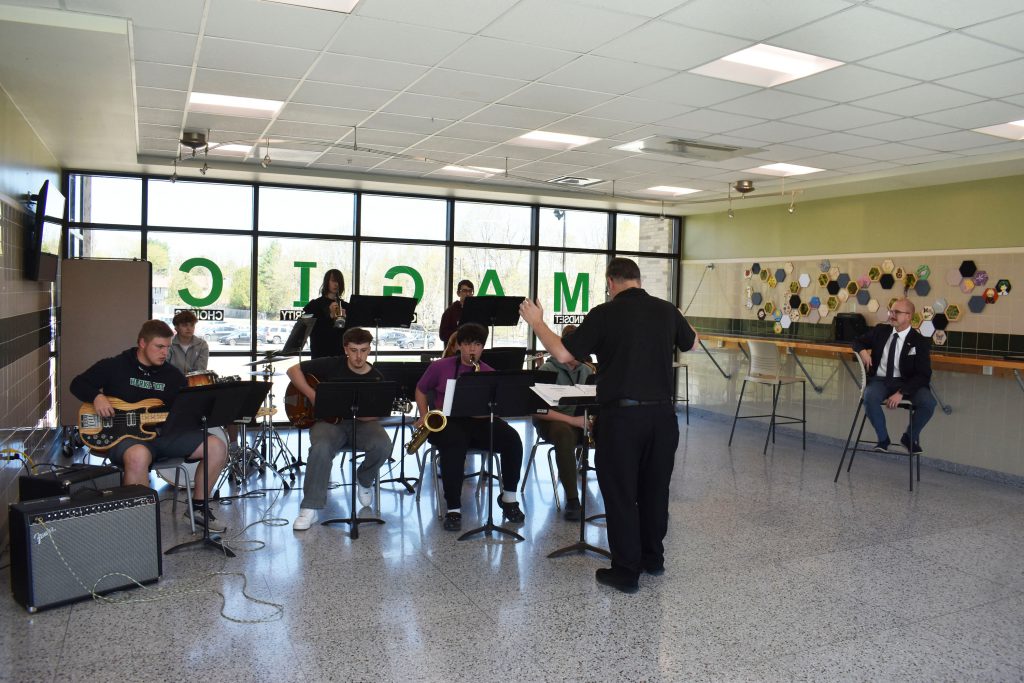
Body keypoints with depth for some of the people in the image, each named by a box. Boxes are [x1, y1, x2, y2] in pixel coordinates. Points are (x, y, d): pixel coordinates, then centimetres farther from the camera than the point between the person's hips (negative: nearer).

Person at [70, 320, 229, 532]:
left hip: (164, 434, 5)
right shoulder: (114, 366, 2)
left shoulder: (173, 375, 12)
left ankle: (197, 507, 4)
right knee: (138, 455, -43)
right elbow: (78, 384, 7)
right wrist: (97, 396, -14)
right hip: (123, 435, -5)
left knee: (217, 447, -13)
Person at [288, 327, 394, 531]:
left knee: (383, 445, -29)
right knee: (321, 447, -35)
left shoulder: (376, 378, 1)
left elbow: (375, 414, -3)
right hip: (329, 421, -1)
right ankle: (310, 508, -24)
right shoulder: (332, 365, -2)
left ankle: (364, 480, 6)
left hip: (362, 423, 2)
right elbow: (293, 370, 0)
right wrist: (312, 395, -13)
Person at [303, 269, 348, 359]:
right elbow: (310, 328, -9)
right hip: (320, 351, -3)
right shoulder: (315, 304, 3)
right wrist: (330, 316, -19)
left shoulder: (345, 306, 11)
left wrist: (345, 319, -12)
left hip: (341, 351, 3)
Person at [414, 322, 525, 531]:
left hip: (479, 421, 2)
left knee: (512, 439, -25)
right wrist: (424, 417, 3)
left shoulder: (490, 373, 7)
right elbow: (420, 390, 17)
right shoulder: (440, 367, 5)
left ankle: (509, 497, -8)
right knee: (455, 443, -39)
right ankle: (453, 508, -30)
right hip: (446, 421, -2)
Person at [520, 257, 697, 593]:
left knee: (620, 493, 6)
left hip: (621, 414, -5)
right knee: (655, 489, 18)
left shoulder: (605, 314, -9)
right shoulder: (667, 310, 4)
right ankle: (653, 559, 33)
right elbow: (691, 342, 23)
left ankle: (626, 571, 12)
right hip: (662, 412, 5)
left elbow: (563, 354, -10)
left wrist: (536, 322, 3)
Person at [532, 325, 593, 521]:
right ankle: (572, 500, -36)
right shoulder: (548, 370, -9)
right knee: (565, 434, -41)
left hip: (580, 420, 5)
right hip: (552, 421, -5)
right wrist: (572, 419, -26)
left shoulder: (586, 370, 9)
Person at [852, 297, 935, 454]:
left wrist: (901, 392, -23)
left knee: (928, 403, -30)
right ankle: (883, 438, -8)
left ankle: (910, 437, 1)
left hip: (906, 382, -1)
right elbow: (857, 341, 20)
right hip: (880, 380, 1)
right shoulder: (880, 330, 6)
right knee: (870, 398, -34)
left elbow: (923, 375, -9)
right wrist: (863, 351, -7)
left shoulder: (919, 341, -4)